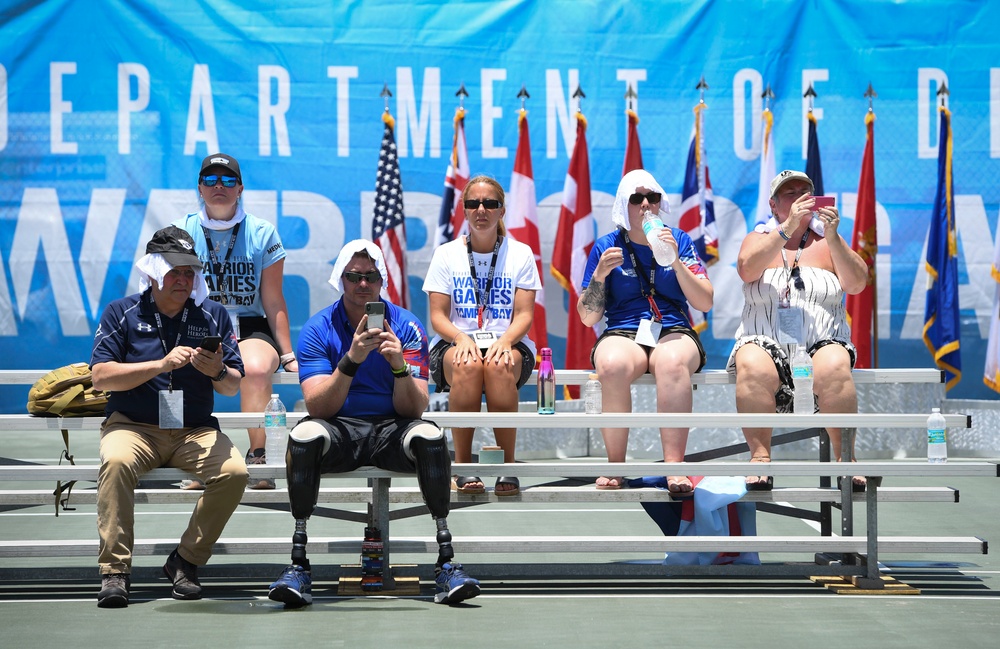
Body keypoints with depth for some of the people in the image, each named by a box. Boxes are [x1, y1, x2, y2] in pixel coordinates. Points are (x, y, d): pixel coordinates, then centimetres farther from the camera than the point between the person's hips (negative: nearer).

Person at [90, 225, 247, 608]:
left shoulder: (213, 316, 10)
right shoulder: (121, 313, 4)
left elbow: (234, 387, 8)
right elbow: (101, 376, -7)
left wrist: (217, 372, -17)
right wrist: (161, 365, -17)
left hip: (196, 431, 2)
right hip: (132, 427, -2)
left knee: (234, 472, -26)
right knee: (116, 462, -35)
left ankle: (185, 562, -9)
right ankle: (114, 570, -27)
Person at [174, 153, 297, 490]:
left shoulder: (262, 233, 6)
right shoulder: (181, 232, 7)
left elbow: (273, 302, 8)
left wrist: (288, 355, 4)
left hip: (250, 328, 0)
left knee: (256, 368, -36)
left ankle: (257, 457, -26)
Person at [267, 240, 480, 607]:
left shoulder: (407, 326, -1)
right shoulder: (318, 329, -2)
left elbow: (414, 409, -8)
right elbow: (317, 406, -14)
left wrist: (400, 366, -27)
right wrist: (352, 359, -28)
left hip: (391, 429, 1)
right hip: (339, 430, 0)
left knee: (429, 436, -32)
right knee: (304, 435, -34)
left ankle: (447, 565, -26)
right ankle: (298, 566, -27)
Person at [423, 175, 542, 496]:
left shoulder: (520, 253, 7)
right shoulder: (446, 254, 9)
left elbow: (524, 315, 0)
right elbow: (438, 315, 2)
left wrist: (505, 341, -22)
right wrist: (462, 338, -20)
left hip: (508, 345, 0)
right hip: (454, 344, 0)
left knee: (499, 365, -38)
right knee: (467, 364, -37)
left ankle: (507, 465, -31)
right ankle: (463, 465, -30)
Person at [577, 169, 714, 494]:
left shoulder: (680, 240, 11)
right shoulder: (606, 246, 10)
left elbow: (706, 303, 3)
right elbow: (588, 317, 9)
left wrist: (676, 262, -9)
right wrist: (599, 276, -8)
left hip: (674, 333, 0)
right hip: (622, 334, 0)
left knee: (672, 361, -39)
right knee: (613, 366, -38)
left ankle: (674, 468, -42)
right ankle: (615, 466, -28)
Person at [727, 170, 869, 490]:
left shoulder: (827, 242, 16)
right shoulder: (759, 238, 15)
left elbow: (856, 283, 0)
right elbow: (747, 269, -9)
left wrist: (832, 238, -14)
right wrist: (788, 227, -17)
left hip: (822, 345, 0)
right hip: (766, 343, 0)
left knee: (835, 365, -35)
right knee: (753, 365, -35)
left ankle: (846, 457, -28)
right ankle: (760, 457, -32)